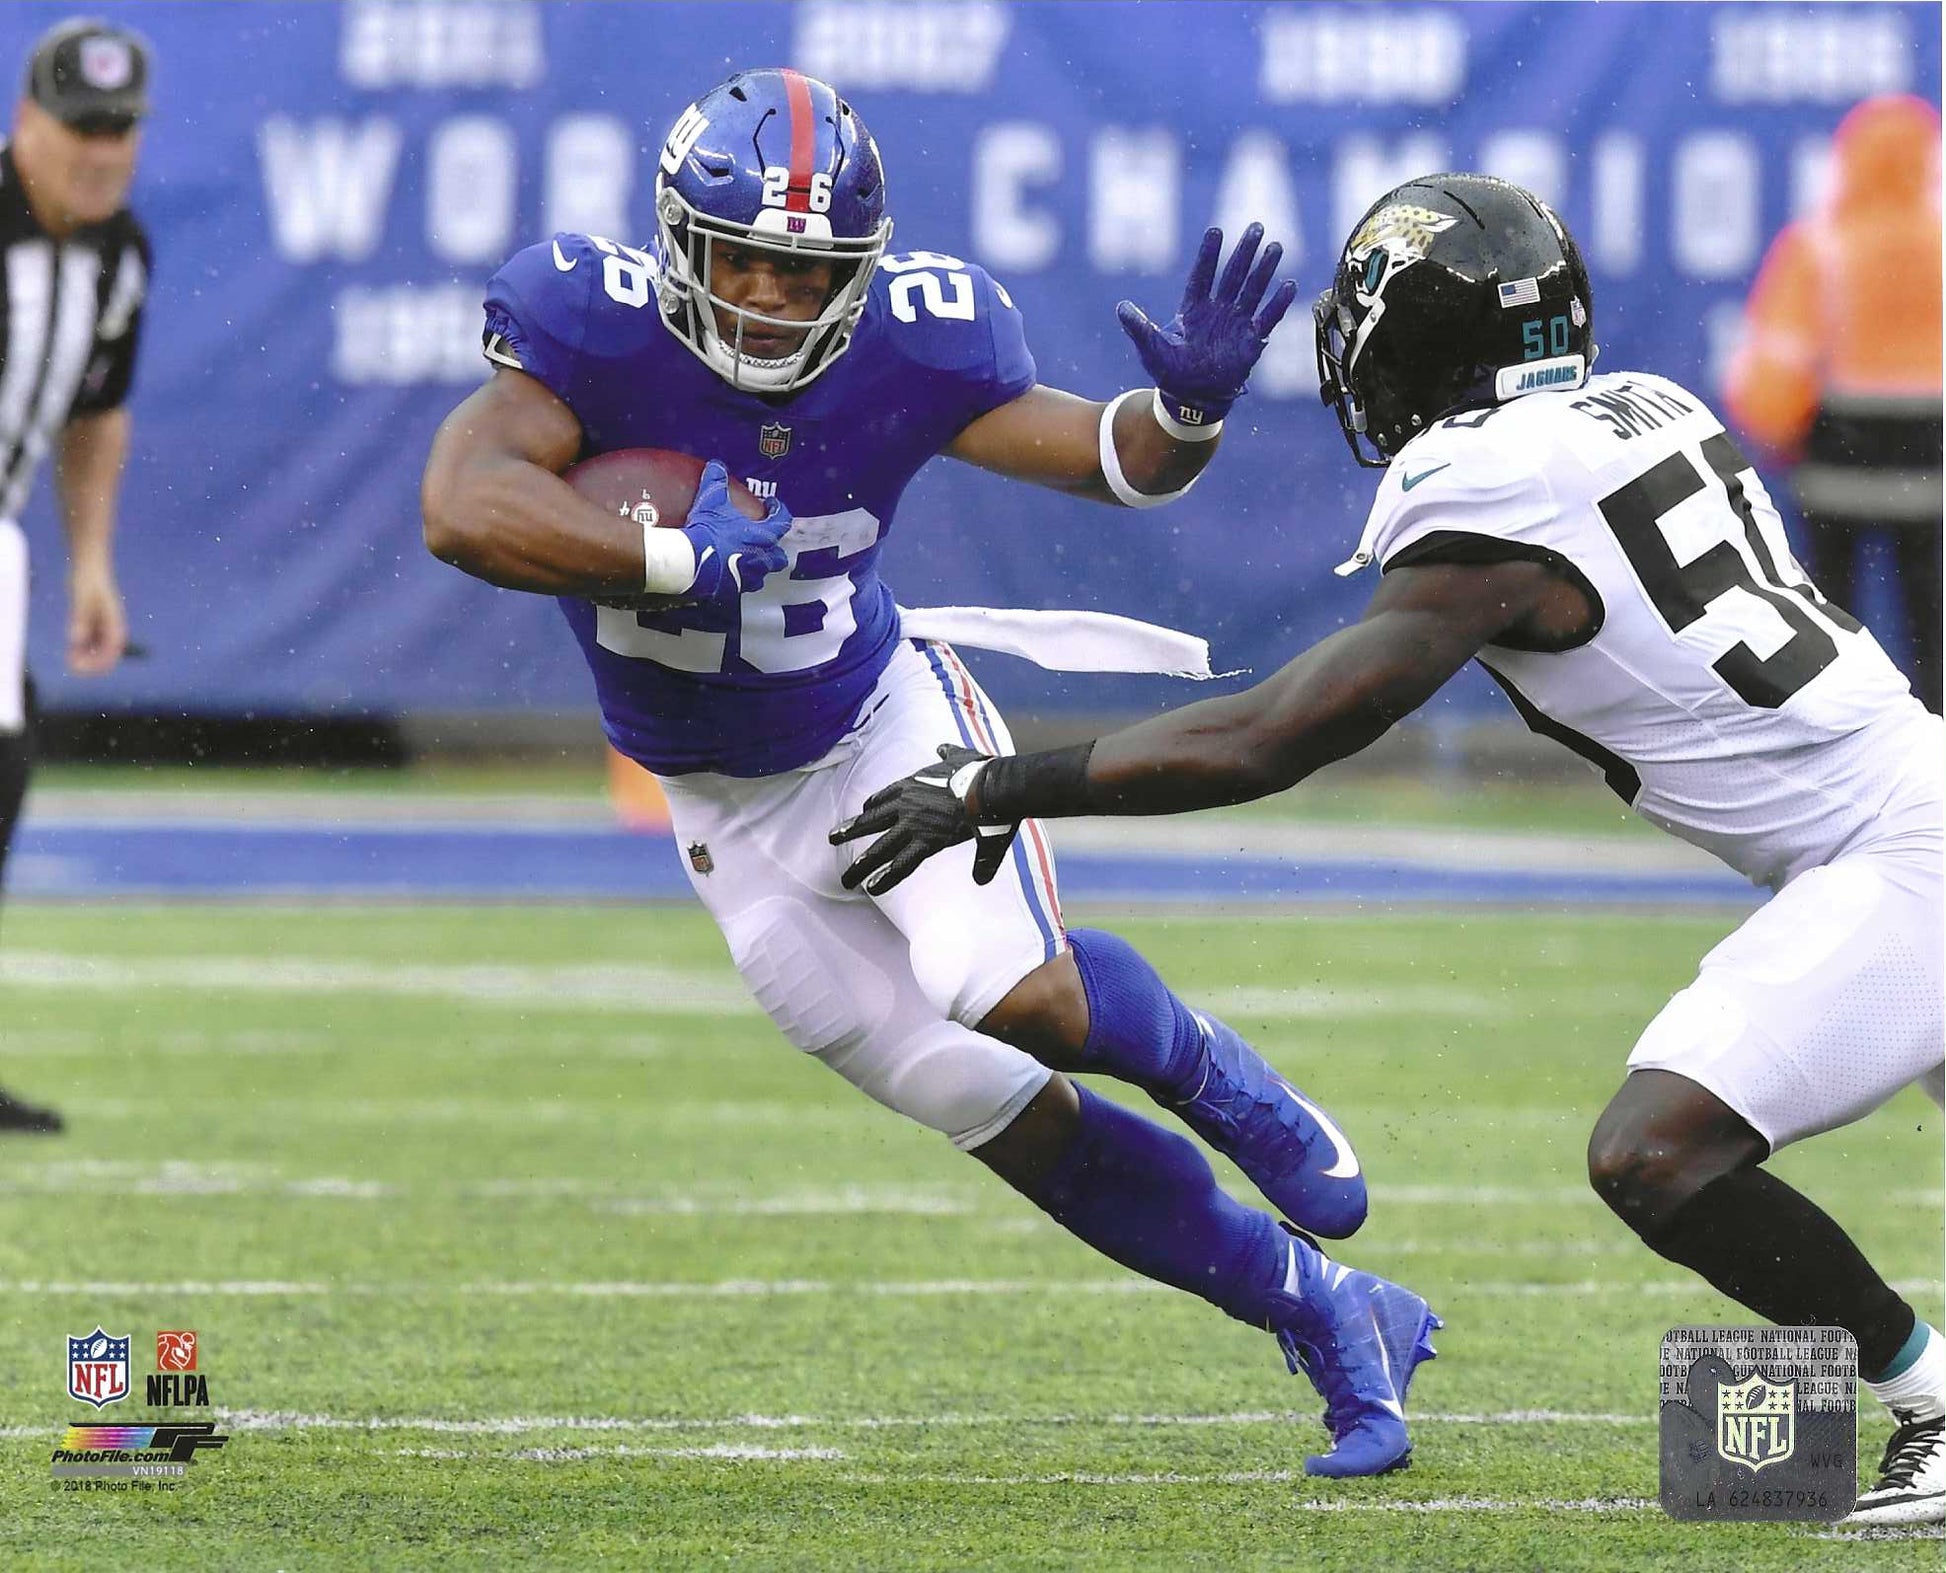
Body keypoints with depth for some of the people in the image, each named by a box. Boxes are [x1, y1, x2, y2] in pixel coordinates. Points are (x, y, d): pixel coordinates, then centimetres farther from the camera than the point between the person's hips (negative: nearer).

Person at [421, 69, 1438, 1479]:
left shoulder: (900, 350, -17)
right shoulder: (604, 332, -24)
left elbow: (1112, 459, -5)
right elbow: (464, 512, -40)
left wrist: (1190, 409, -27)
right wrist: (688, 565, -39)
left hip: (888, 724, 0)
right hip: (735, 816, 0)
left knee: (1018, 996, -30)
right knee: (1018, 1126, 0)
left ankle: (1207, 1070, 6)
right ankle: (1331, 1319, 16)